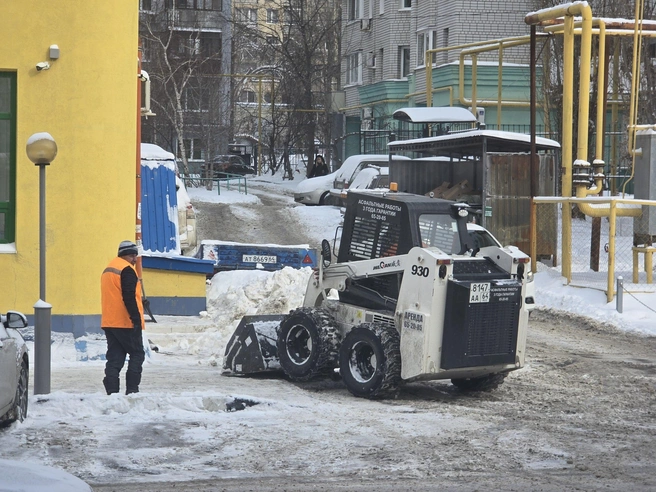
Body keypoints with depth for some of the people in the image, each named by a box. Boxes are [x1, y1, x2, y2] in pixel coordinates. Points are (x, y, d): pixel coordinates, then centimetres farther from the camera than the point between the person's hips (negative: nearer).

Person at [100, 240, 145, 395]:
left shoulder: (108, 269, 18)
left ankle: (112, 391, 0)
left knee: (114, 358, 6)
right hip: (125, 323, -8)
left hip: (109, 323, 8)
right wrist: (136, 318, -19)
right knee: (137, 354, 1)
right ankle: (132, 389, -5)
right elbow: (129, 297, -19)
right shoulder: (127, 269, -12)